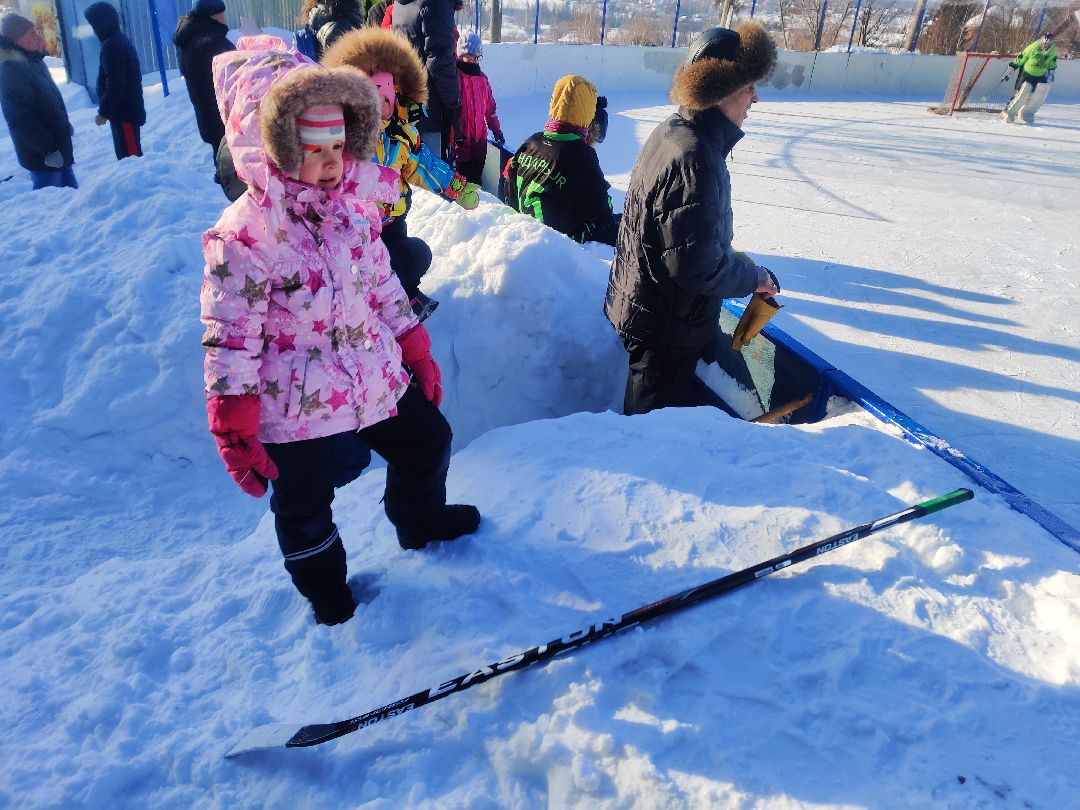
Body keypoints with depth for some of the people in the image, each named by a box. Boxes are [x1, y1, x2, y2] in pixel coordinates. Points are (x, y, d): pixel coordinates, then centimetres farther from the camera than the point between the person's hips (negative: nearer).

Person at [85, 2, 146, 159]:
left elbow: (115, 85, -21)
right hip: (128, 109, 10)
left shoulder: (111, 46, -16)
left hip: (124, 112, -10)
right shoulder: (120, 40, 15)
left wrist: (104, 112, -15)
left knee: (129, 156, -7)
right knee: (125, 154, 15)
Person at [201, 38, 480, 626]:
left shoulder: (353, 203, -1)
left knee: (428, 441, 24)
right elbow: (230, 338, -18)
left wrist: (416, 350, 12)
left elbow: (382, 284, 10)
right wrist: (234, 434, -17)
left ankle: (420, 520, 54)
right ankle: (324, 587, 44)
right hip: (299, 407, -6)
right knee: (305, 512, 14)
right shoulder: (244, 235, -21)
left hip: (378, 378, 6)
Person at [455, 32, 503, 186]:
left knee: (477, 174, 9)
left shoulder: (482, 77, 16)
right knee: (463, 175, -4)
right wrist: (457, 134, -16)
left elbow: (490, 107, 20)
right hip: (461, 138, -6)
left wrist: (497, 131, 18)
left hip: (480, 136, 6)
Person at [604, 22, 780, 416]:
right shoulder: (694, 160, -27)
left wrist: (738, 264, 14)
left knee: (645, 412, 25)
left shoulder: (670, 133, 5)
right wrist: (754, 277, -11)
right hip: (667, 326, -10)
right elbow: (697, 266, -28)